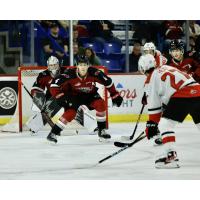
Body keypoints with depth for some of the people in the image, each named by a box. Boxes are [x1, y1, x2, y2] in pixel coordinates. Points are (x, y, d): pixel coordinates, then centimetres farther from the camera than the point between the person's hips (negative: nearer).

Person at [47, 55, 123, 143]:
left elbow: (108, 82, -12)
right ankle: (53, 133, -15)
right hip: (74, 95, -3)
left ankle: (102, 130, -3)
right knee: (70, 112, -24)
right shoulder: (71, 74, -31)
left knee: (101, 104, -20)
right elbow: (54, 85, -28)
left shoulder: (94, 73, -26)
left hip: (90, 94, 3)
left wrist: (115, 95, -8)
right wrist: (60, 97, -33)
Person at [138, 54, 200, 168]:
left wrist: (151, 124, 15)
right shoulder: (166, 68, 28)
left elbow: (154, 105, 8)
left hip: (182, 95, -7)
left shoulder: (151, 79, 8)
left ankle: (171, 156, -11)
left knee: (164, 124, -1)